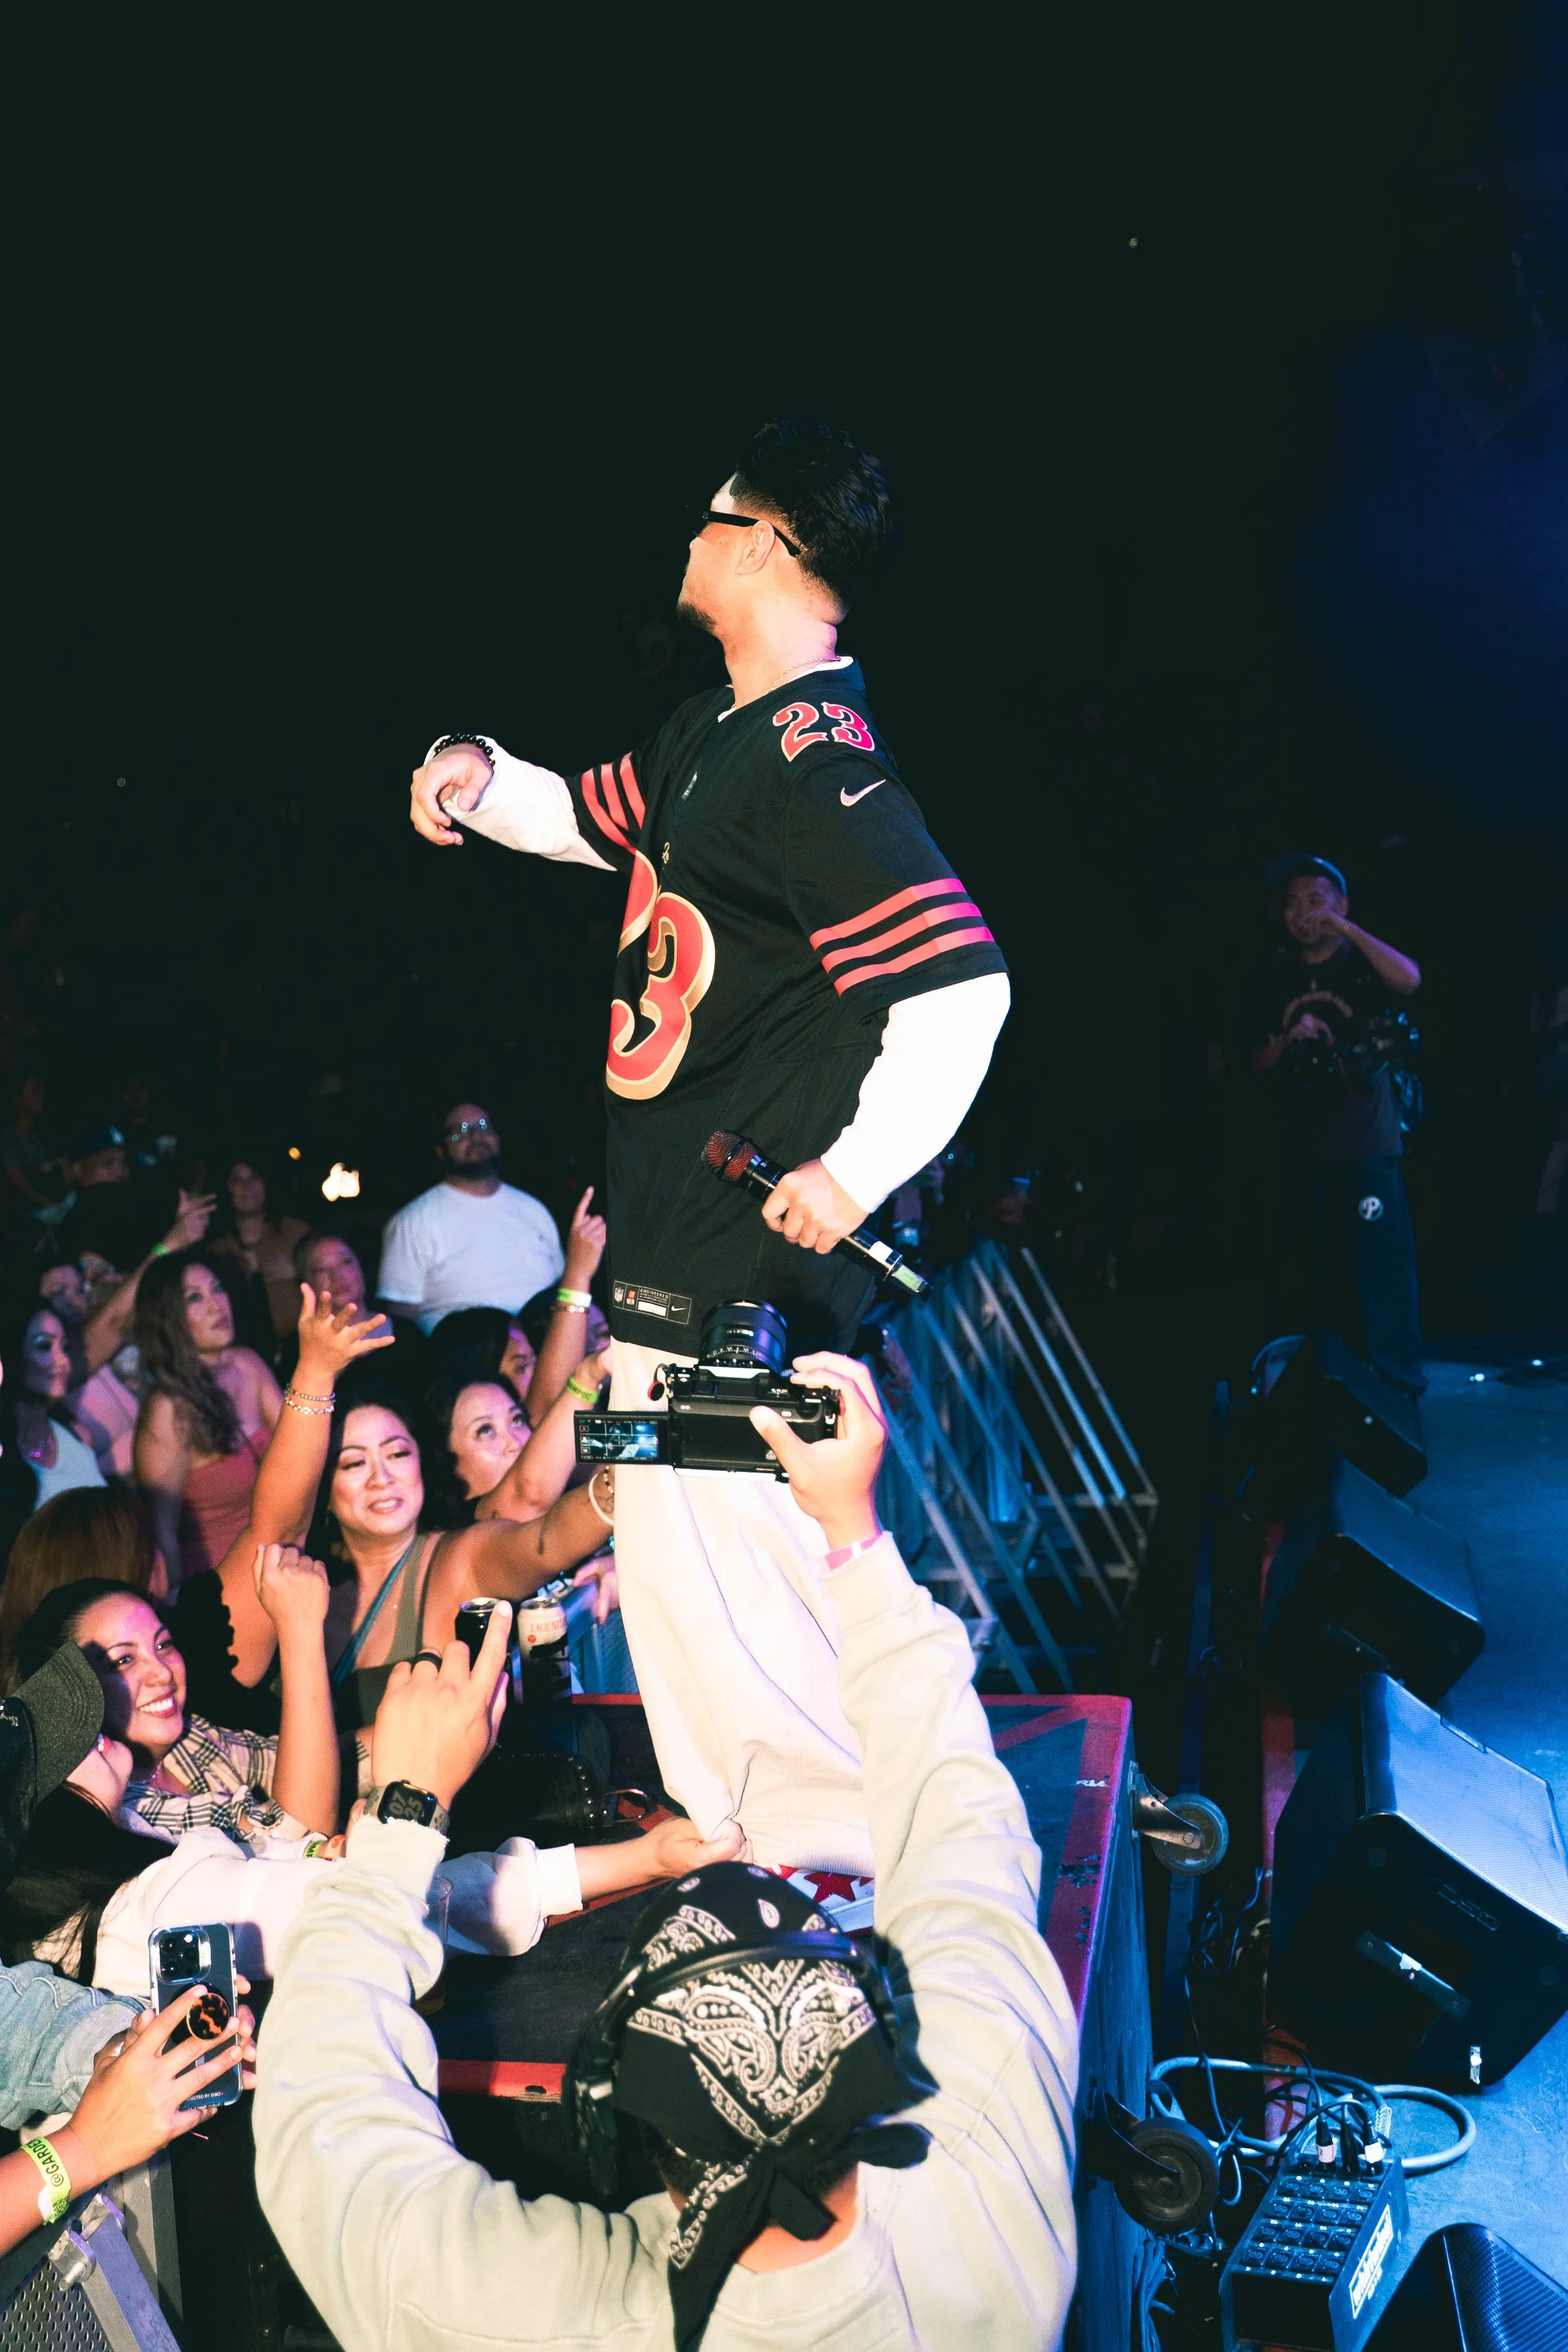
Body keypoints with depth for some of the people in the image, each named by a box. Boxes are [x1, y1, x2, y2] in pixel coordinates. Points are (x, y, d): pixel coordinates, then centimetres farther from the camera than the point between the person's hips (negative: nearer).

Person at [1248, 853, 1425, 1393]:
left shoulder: (1360, 961, 1)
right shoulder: (1276, 975, 11)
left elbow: (1408, 980, -22)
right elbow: (1258, 1063, 11)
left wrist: (1345, 928, -21)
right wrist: (1289, 1040, -9)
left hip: (1369, 1144, -4)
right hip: (1304, 1148, 4)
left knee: (1381, 1266, -8)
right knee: (1317, 1272, 7)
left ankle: (1396, 1382, -1)